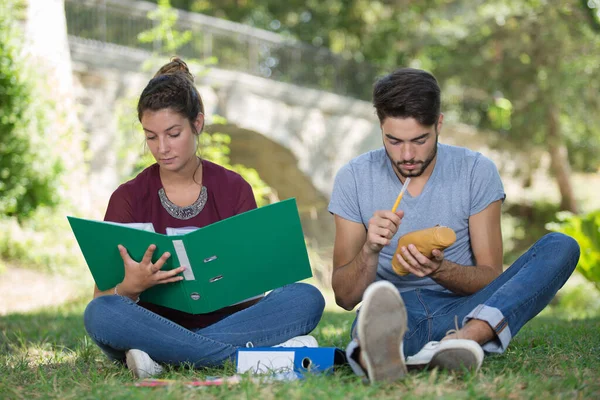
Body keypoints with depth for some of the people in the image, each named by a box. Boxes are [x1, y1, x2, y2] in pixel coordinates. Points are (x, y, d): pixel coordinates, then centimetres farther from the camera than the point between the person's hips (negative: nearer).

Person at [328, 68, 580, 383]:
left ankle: (460, 341, -47)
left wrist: (439, 270, -21)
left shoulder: (476, 171, 0)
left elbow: (491, 278, 0)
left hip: (461, 313, 2)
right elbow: (344, 297, 1)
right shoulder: (353, 179, 1)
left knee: (560, 247, -22)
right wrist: (370, 251, -20)